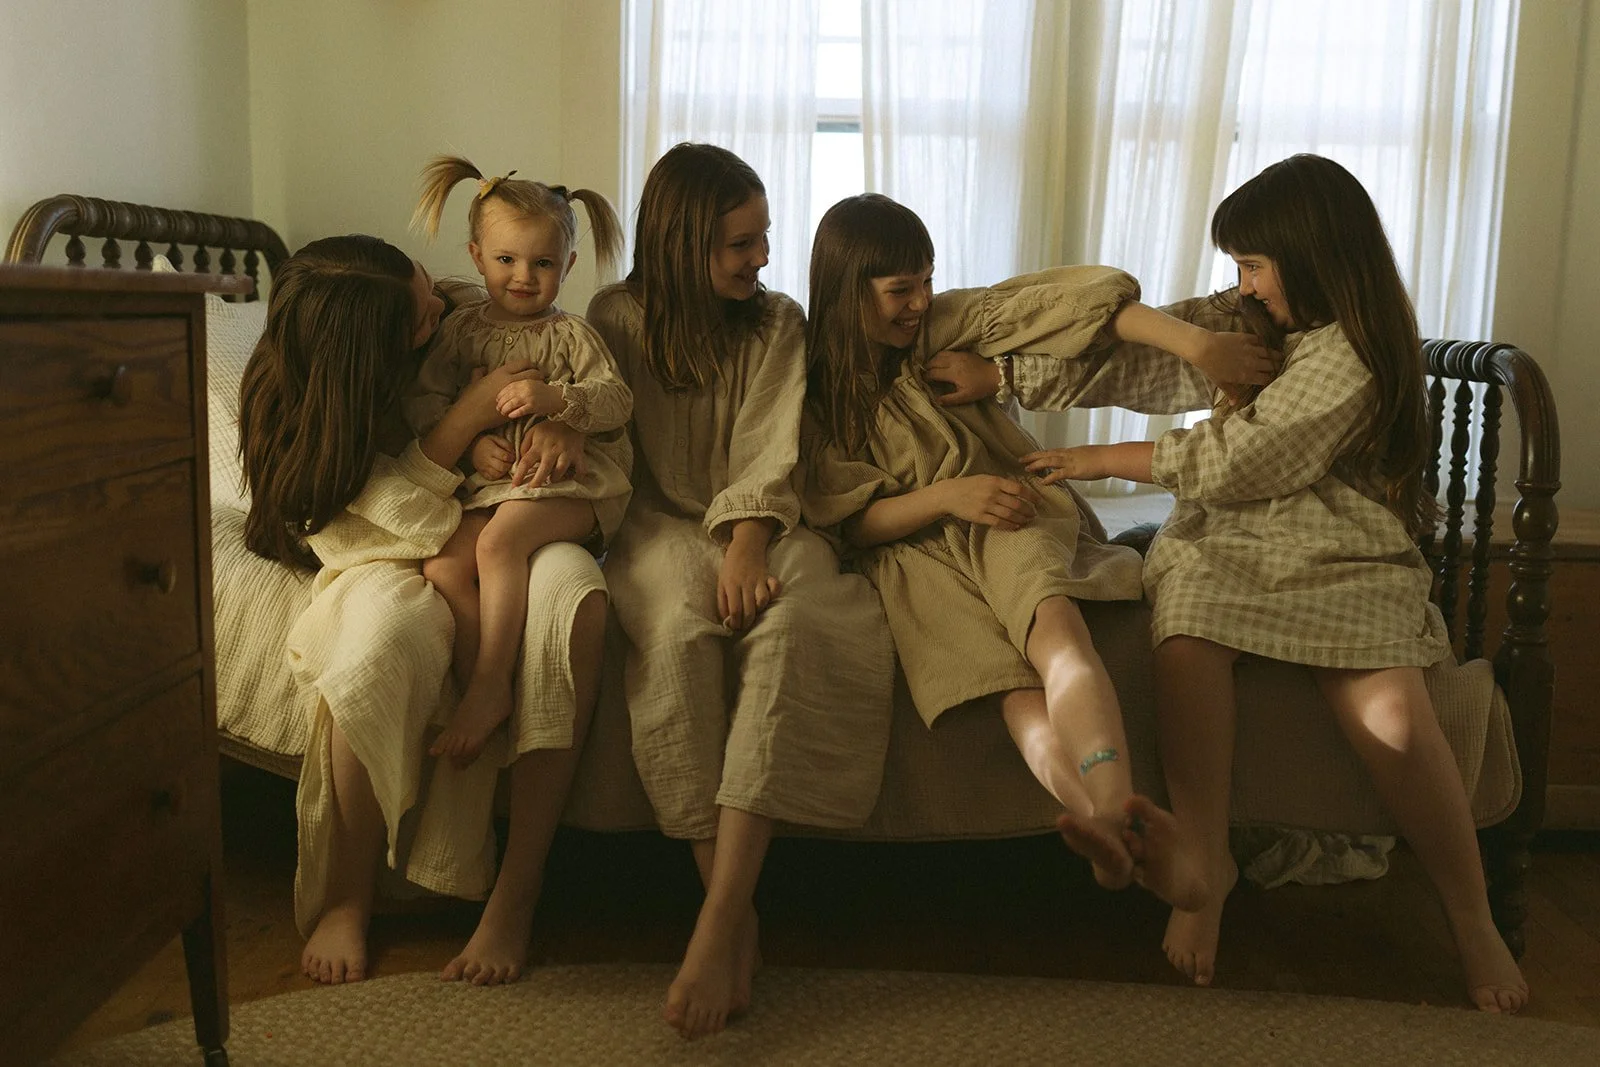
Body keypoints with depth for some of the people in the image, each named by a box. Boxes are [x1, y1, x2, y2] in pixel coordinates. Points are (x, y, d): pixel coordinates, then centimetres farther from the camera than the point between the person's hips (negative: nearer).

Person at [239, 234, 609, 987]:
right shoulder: (298, 403, -12)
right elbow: (409, 519, -18)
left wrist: (562, 417, -17)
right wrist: (468, 415, -25)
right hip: (386, 565, -2)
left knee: (573, 584, -35)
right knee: (387, 626, -41)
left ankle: (515, 896, -30)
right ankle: (344, 897, -18)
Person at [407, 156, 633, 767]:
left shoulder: (569, 333, 7)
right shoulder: (462, 328, 16)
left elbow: (616, 402, -2)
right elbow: (424, 401, 10)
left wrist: (555, 398, -20)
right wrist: (470, 442, -8)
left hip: (568, 480, -4)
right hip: (486, 482, 4)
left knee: (498, 540, -31)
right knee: (441, 564, -23)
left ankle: (489, 686, -23)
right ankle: (479, 693, -17)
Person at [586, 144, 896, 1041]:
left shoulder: (779, 323, 9)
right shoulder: (618, 318, 7)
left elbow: (770, 456, -4)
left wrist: (747, 548, -23)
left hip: (759, 526, 1)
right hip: (664, 527, -1)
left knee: (791, 624, -35)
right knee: (682, 629, -36)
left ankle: (718, 920, -41)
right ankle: (739, 913, -32)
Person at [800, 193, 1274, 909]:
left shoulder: (945, 325, 9)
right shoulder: (817, 395, 7)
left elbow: (1070, 302, -2)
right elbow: (845, 520, 0)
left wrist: (1198, 345, -15)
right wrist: (946, 496, -16)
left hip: (1007, 523, 1)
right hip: (913, 552, -1)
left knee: (1049, 617, -37)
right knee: (1014, 686, -34)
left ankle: (1112, 811, -63)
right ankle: (1105, 826, -61)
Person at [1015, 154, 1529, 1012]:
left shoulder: (1353, 354, -11)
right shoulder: (1247, 318, 14)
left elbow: (1229, 463, -13)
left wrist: (1100, 459, -3)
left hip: (1342, 556, -5)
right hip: (1226, 541, 5)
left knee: (1391, 712, -29)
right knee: (1185, 644, -31)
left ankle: (1471, 919, -5)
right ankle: (1205, 863, -17)